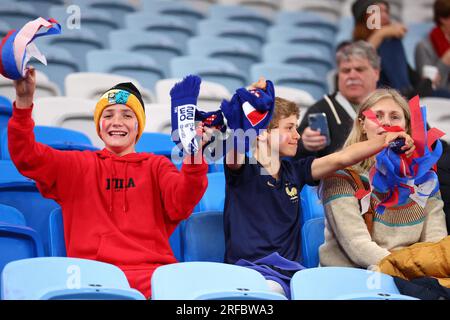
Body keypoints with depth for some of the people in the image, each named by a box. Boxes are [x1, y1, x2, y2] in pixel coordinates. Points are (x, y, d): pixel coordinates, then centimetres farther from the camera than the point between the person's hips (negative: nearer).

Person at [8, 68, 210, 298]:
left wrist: (193, 159, -18)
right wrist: (24, 102, -9)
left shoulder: (156, 166, 19)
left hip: (150, 272, 0)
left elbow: (179, 205, -1)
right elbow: (26, 157, 5)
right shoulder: (80, 165, 19)